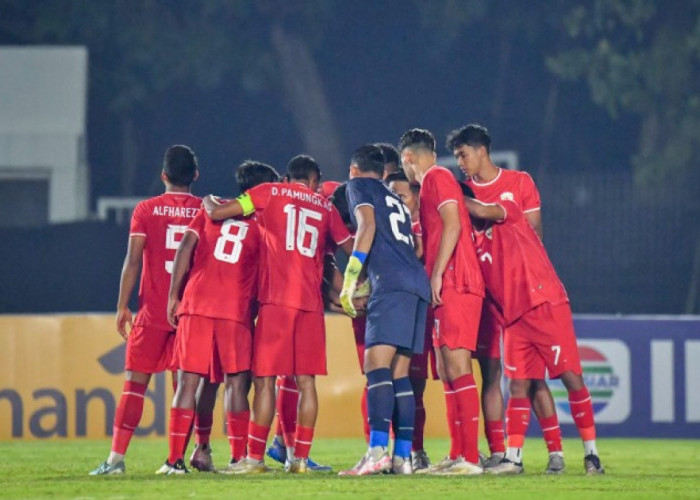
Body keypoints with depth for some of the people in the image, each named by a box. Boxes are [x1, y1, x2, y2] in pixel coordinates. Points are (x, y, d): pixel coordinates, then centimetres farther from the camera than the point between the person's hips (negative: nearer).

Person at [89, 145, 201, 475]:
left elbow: (133, 261, -5)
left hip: (153, 311, -1)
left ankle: (116, 457, -7)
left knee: (135, 382, 1)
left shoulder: (146, 210, 0)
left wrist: (122, 306, -1)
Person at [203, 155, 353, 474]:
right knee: (306, 381, 5)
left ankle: (254, 458, -5)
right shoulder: (325, 206, 17)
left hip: (276, 300, -3)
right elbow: (350, 248, 19)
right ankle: (300, 457, 3)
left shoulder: (270, 193, 7)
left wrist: (208, 201, 23)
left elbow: (217, 213, 1)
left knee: (265, 379, -3)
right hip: (311, 302, 3)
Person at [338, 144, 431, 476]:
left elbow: (367, 226, -5)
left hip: (391, 282, -8)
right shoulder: (396, 200, 33)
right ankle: (402, 457, 4)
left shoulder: (359, 186, 12)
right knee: (399, 374, 9)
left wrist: (350, 278, -9)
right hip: (418, 282, 8)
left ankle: (377, 452, -28)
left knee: (377, 365, -15)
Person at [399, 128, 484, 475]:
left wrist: (437, 274, -19)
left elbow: (453, 225, -16)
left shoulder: (437, 178, -5)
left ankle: (470, 458, -17)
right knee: (447, 372, 11)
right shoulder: (430, 184, 24)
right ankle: (457, 456, 13)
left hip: (455, 285, -10)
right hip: (447, 289, 10)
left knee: (457, 367, -14)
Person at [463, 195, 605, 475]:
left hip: (546, 306, -7)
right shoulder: (474, 245, 18)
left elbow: (483, 212, -19)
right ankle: (513, 458, 1)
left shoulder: (509, 213, 1)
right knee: (519, 386, 2)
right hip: (514, 319, 7)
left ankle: (591, 453, 1)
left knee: (571, 378, -5)